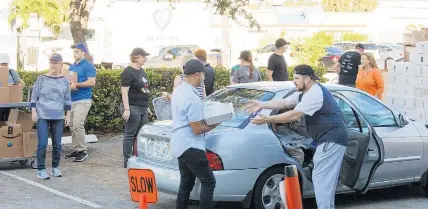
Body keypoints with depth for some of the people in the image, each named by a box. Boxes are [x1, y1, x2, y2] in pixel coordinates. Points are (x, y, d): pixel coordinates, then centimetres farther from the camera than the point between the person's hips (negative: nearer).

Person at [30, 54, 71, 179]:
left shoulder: (65, 81, 8)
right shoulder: (42, 79, 2)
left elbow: (67, 100, 11)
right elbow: (34, 96, 3)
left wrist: (68, 115, 6)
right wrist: (33, 111, -4)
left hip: (58, 117, 2)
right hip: (43, 117, -2)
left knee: (57, 144, 5)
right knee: (42, 144, -5)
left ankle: (55, 168, 18)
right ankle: (41, 170, 1)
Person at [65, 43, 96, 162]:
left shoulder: (88, 66, -7)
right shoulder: (72, 67, 18)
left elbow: (91, 82, -16)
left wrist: (76, 85, -19)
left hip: (83, 100, -8)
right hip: (72, 99, 8)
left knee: (78, 125, -15)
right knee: (72, 125, 8)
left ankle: (83, 151, -6)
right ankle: (76, 149, 17)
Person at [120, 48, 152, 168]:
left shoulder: (142, 71, 15)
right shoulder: (128, 72, -11)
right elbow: (124, 92, -15)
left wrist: (147, 107, 21)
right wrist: (126, 109, -21)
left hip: (143, 108, 8)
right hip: (133, 108, -8)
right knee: (130, 135, -3)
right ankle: (127, 161, 2)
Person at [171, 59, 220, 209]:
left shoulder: (179, 91, 10)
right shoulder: (192, 98, -22)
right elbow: (197, 129, -20)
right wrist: (214, 124, -5)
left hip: (180, 145, 10)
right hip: (190, 147, -10)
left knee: (186, 184, 14)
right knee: (208, 182, -4)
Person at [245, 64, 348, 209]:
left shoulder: (314, 94, -21)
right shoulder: (305, 92, 13)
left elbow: (294, 115, -24)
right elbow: (283, 103, 14)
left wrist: (266, 119, -22)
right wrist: (262, 105, 2)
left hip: (331, 139, -11)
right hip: (331, 139, 11)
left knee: (320, 177, -11)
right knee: (327, 178, 15)